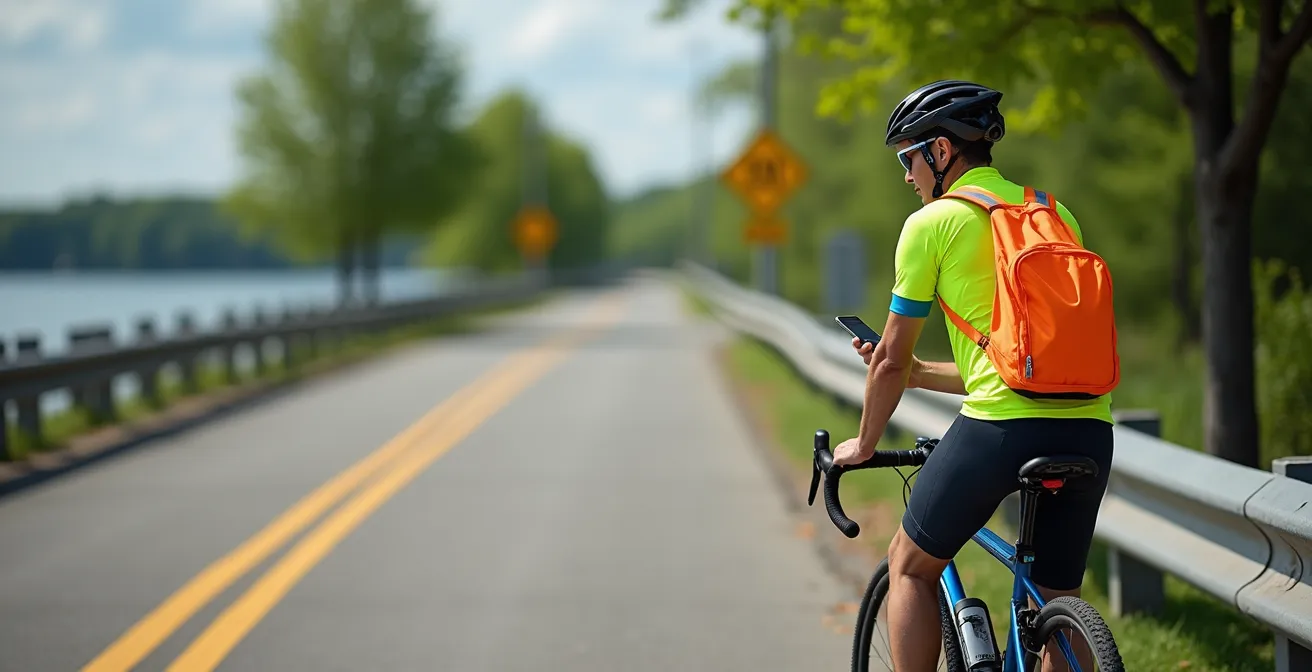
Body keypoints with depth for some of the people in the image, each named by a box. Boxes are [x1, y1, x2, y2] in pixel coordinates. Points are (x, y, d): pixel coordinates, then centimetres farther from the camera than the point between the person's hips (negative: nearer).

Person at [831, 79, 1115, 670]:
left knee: (910, 565, 16)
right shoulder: (1055, 214, 22)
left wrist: (865, 443, 25)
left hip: (1002, 425, -5)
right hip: (1089, 428, 5)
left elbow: (892, 358, 8)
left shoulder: (932, 223, 4)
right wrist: (915, 374, 35)